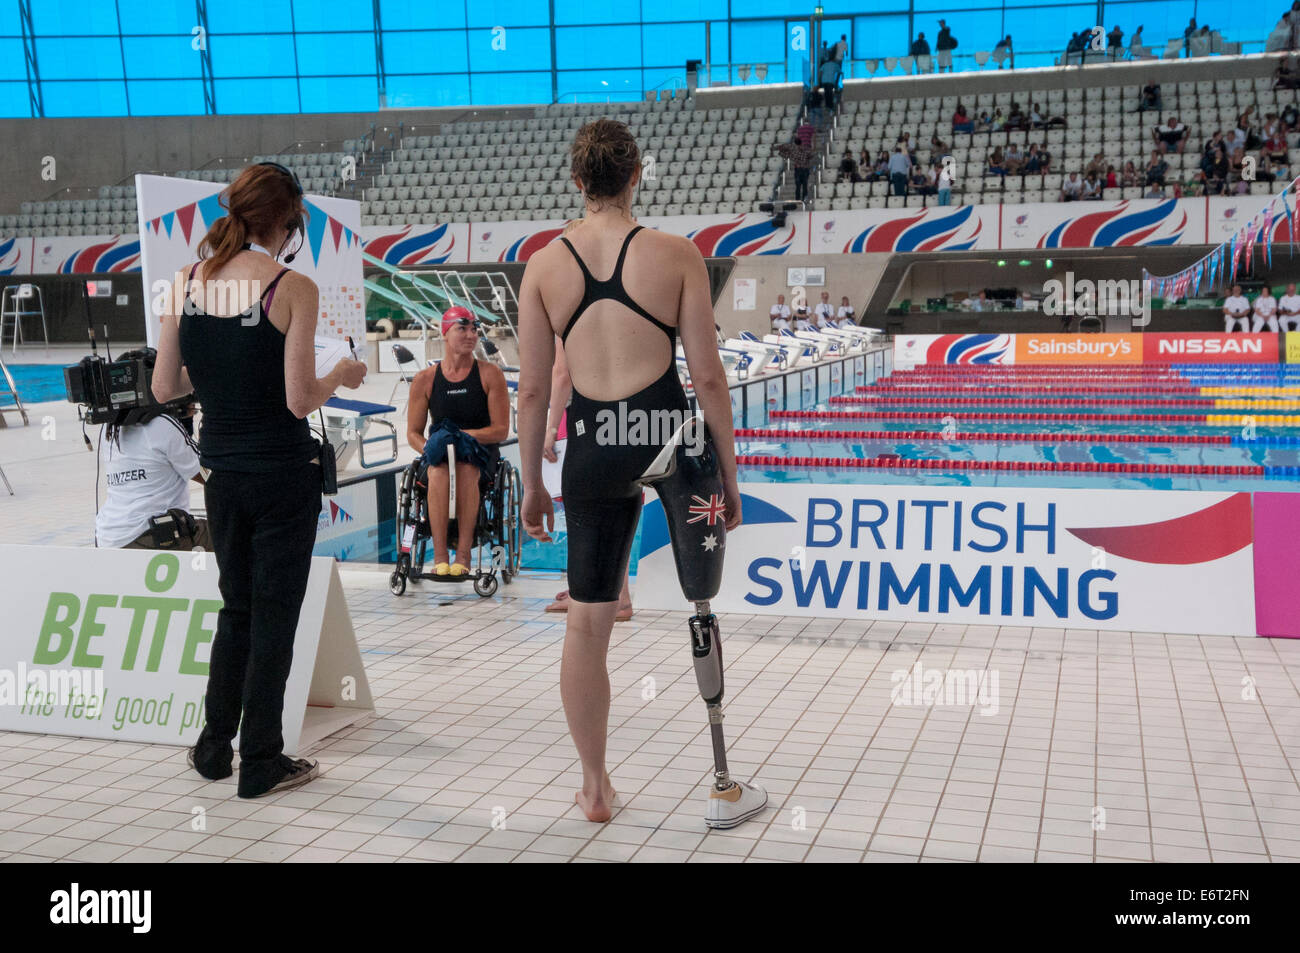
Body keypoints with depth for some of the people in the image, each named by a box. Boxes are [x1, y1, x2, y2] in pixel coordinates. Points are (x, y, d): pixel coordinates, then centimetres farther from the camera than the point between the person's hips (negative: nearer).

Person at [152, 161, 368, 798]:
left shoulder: (186, 283, 0)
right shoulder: (292, 288, -14)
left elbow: (165, 388, 3)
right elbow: (300, 400, -17)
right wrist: (341, 376, 2)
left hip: (221, 472, 5)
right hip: (283, 472, -5)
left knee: (235, 607, 20)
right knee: (274, 613, 6)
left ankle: (214, 749, 28)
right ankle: (261, 763, 15)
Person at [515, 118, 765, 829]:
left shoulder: (543, 264, 3)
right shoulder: (675, 253, -3)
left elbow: (532, 389, 4)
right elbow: (708, 376, -3)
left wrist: (531, 483, 14)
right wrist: (729, 471, 6)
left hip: (591, 449, 2)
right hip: (671, 432, -2)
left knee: (587, 619, 11)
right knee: (702, 604, 11)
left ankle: (594, 789, 23)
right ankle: (724, 788, 14)